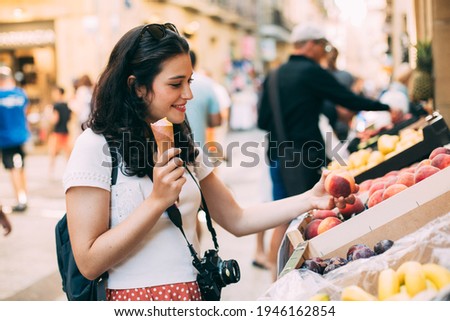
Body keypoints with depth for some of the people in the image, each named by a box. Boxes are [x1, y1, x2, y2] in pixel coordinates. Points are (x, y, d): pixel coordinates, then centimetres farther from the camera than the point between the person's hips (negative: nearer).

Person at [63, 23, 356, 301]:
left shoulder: (182, 146, 7)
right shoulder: (97, 146, -15)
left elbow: (236, 220, 6)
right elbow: (89, 263, -18)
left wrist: (309, 200, -3)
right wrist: (158, 201, -23)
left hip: (194, 292, 7)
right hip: (135, 295, -6)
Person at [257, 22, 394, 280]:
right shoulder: (312, 72, -9)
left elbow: (263, 121, 9)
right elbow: (349, 100, -8)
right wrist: (386, 108, 3)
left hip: (278, 155, 7)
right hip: (306, 156, -7)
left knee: (284, 220, 13)